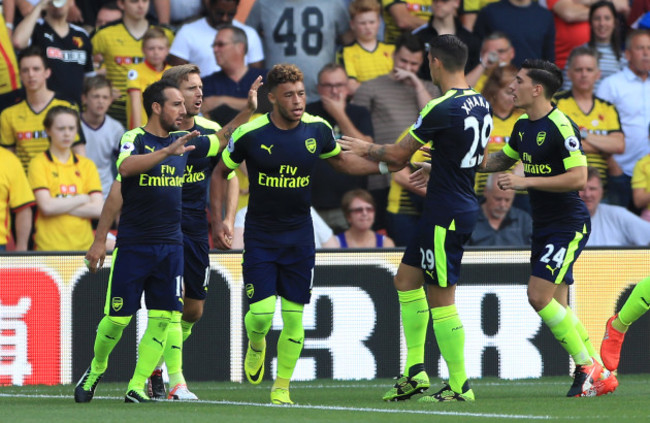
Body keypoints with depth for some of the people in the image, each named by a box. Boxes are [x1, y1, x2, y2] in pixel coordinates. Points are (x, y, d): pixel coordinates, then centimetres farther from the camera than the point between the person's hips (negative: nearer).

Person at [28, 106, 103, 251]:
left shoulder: (87, 165, 12)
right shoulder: (38, 164, 2)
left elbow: (98, 210, 1)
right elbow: (46, 206, -10)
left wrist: (60, 206, -6)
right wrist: (82, 199, 0)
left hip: (84, 245, 3)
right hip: (49, 247, -3)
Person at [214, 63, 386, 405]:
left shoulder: (317, 130, -5)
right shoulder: (250, 134, -13)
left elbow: (341, 161, 16)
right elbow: (220, 171, 2)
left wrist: (384, 166, 8)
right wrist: (218, 218, -5)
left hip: (299, 234, 2)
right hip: (260, 235, -2)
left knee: (294, 316, 1)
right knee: (261, 312, -10)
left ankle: (281, 388, 13)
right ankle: (255, 346, 26)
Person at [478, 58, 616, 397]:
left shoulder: (561, 127, -18)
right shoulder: (523, 127, 10)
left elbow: (578, 178, -23)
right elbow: (502, 160, 27)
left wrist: (526, 181, -24)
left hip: (568, 225, -9)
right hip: (543, 226, 9)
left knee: (539, 296, -15)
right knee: (557, 307, 7)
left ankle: (588, 368, -4)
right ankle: (599, 375, 15)